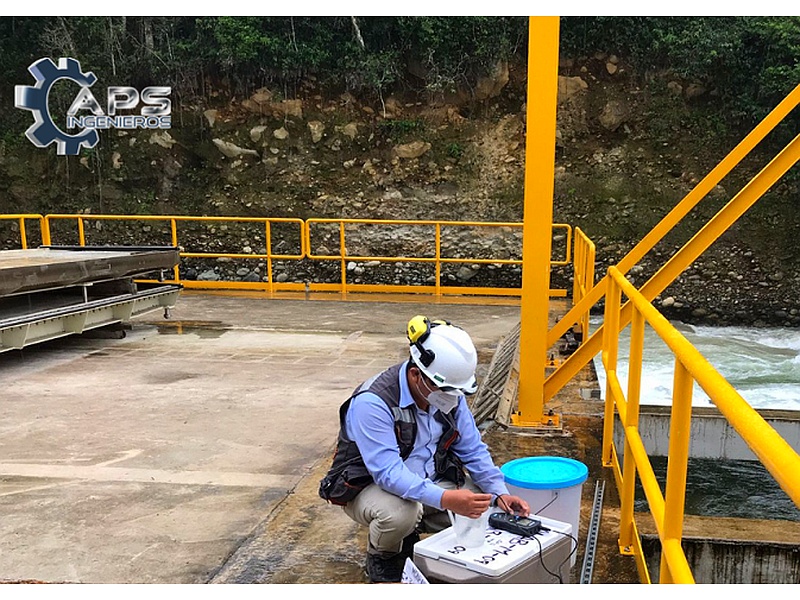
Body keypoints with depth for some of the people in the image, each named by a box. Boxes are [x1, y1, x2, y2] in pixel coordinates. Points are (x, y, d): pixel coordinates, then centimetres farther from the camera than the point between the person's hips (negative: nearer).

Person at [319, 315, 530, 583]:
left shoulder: (450, 395, -7)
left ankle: (409, 538, 11)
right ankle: (381, 560, -2)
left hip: (428, 482, 7)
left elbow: (473, 449, 0)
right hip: (370, 486, -6)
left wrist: (500, 492, -14)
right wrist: (444, 499, -47)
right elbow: (388, 472, -36)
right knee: (401, 511, -38)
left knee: (482, 503, -14)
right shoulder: (373, 402, -30)